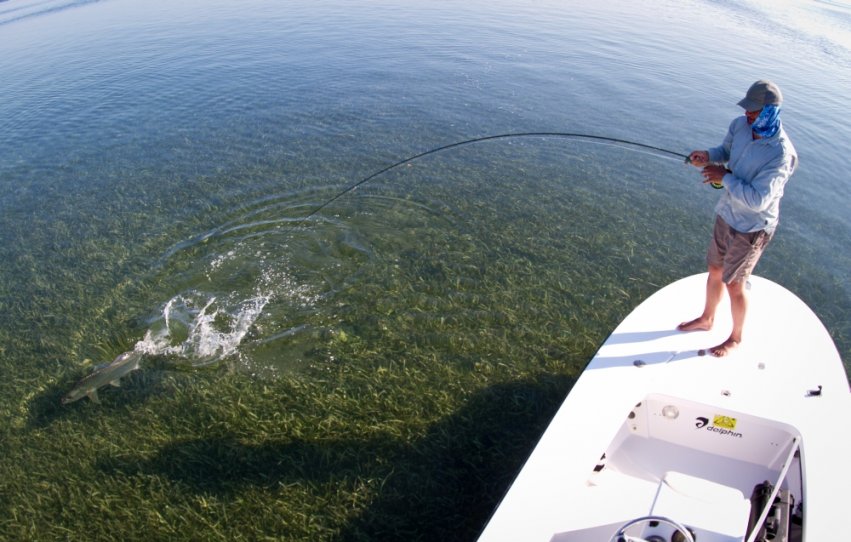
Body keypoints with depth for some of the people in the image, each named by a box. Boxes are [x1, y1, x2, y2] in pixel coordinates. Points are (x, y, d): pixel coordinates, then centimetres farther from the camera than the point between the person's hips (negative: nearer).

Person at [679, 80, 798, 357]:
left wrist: (725, 177, -26)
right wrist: (707, 156, -9)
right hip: (727, 214, 7)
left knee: (734, 284, 7)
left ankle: (735, 338, 32)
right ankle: (706, 319, 46)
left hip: (751, 228, -7)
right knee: (715, 270, 22)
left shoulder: (781, 154, -30)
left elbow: (758, 200, -33)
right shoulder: (740, 126, -9)